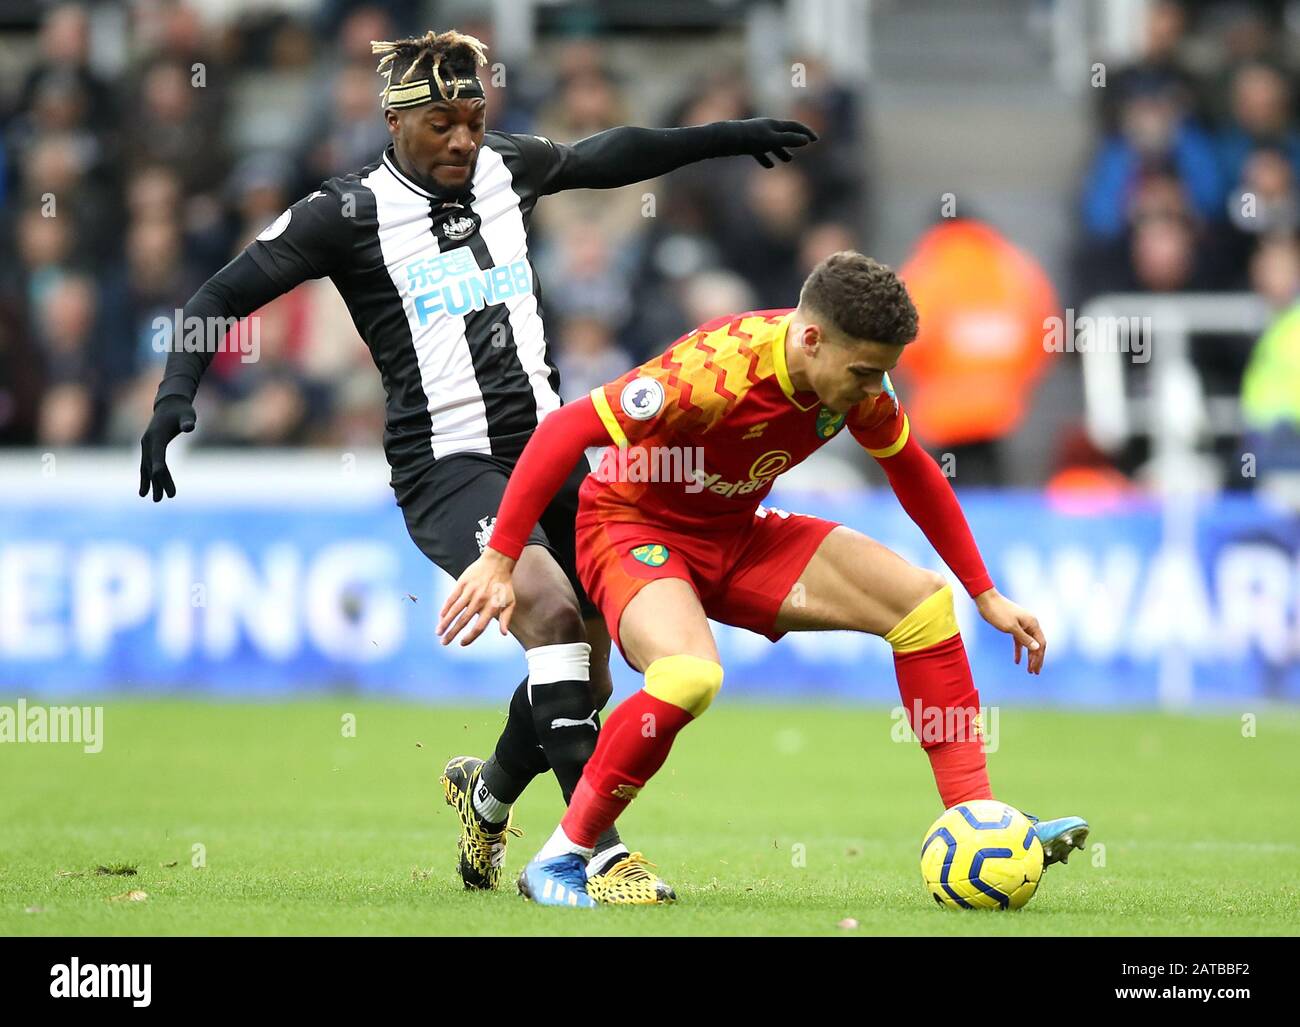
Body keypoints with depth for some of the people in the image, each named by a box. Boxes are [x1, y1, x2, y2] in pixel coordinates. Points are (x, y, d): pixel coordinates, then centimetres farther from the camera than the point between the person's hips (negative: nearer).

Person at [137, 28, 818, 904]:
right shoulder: (349, 213, -6)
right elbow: (223, 297, -3)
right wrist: (176, 395, -17)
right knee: (551, 606, -30)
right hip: (446, 463, -6)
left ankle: (488, 794, 38)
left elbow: (607, 157, 29)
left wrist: (729, 137, 34)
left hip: (547, 445, 6)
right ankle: (602, 850, -31)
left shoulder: (509, 169, 10)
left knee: (587, 668, 5)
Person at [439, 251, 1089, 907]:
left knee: (924, 600, -6)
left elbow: (912, 471, 9)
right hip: (633, 527, -7)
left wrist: (985, 595, 11)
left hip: (738, 536, 7)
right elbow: (565, 430, -30)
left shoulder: (857, 378, -11)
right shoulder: (715, 371, -33)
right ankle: (559, 862, -20)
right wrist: (499, 559, -30)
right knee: (690, 675, -38)